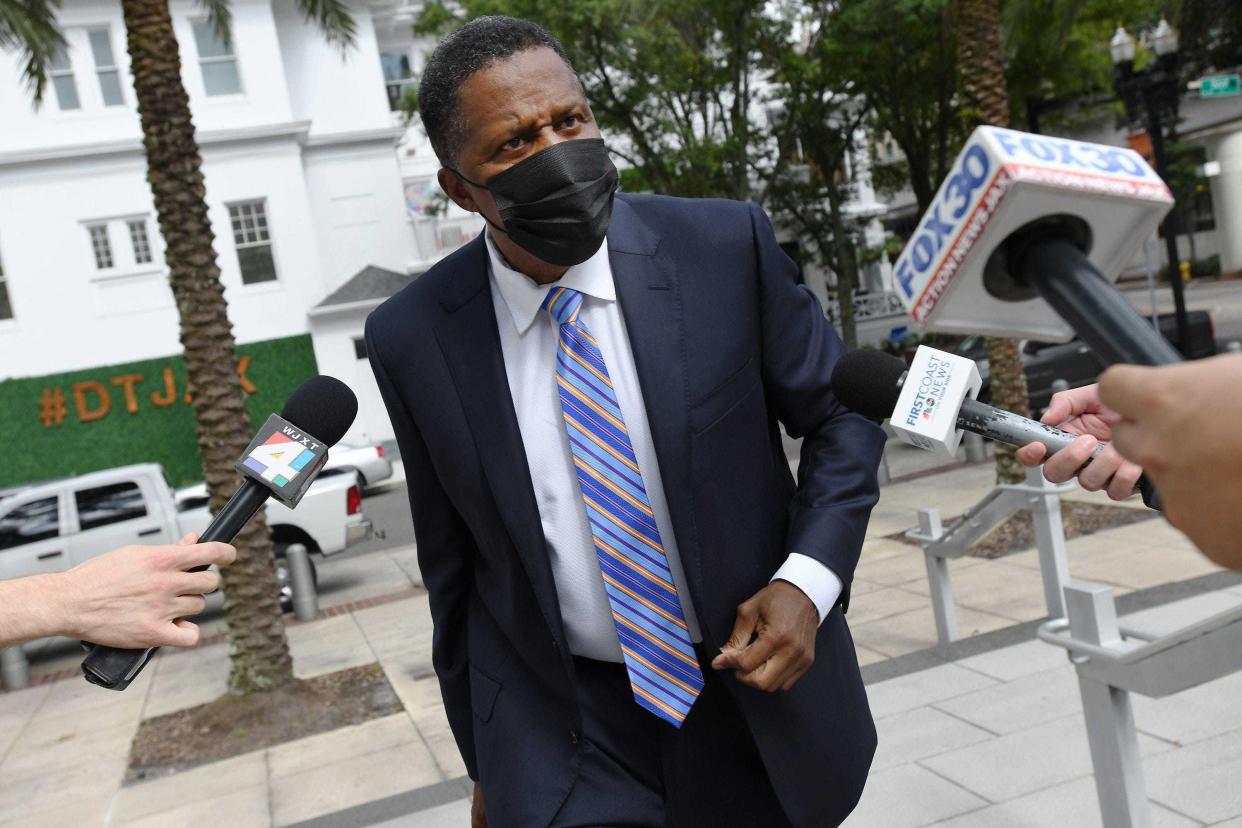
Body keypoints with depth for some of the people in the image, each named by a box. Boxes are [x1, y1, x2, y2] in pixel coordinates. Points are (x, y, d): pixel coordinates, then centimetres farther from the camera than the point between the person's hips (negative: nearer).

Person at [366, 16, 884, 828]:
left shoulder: (726, 244, -14)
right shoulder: (413, 336, -11)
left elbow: (842, 412, -1)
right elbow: (453, 561, 0)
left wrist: (809, 579, -16)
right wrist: (486, 760, 10)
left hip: (760, 681, 1)